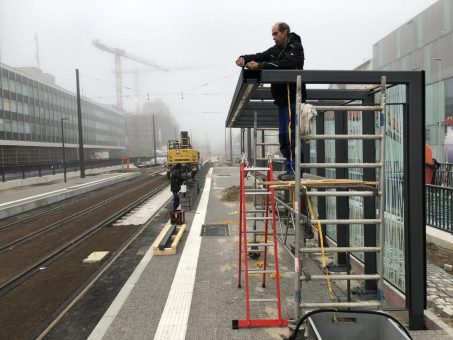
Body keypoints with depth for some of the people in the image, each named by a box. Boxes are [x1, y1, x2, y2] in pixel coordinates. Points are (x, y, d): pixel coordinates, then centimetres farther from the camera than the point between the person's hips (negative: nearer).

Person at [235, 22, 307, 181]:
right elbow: (260, 56, 11)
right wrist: (244, 58, -9)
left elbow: (284, 64, -22)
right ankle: (289, 169, 17)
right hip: (282, 100, 9)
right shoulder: (275, 50, 20)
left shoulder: (296, 48, -5)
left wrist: (260, 65, -28)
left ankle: (295, 169, -7)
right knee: (283, 136, 10)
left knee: (291, 135, -11)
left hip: (293, 98, -9)